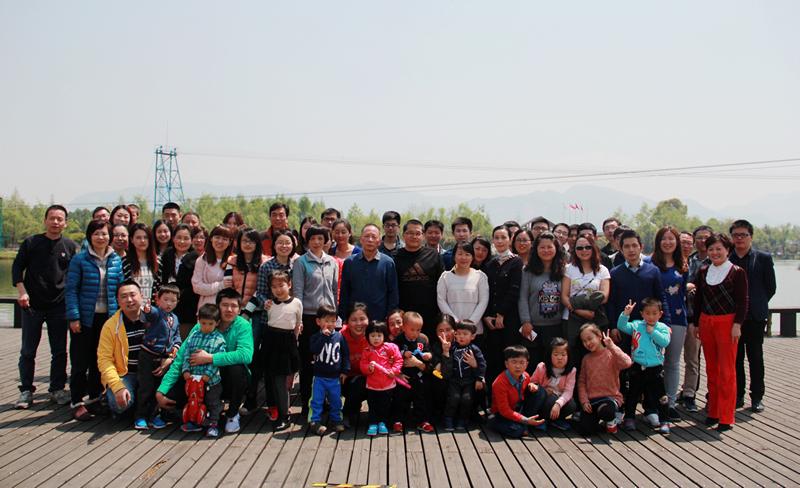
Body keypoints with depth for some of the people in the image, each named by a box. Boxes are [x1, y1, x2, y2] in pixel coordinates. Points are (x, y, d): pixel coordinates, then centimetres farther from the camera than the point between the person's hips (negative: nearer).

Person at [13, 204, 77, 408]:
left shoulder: (70, 246, 4)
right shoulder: (31, 243, 1)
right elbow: (17, 267, 2)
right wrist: (22, 291, -11)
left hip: (59, 306, 1)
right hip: (32, 306, -1)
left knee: (59, 352, 5)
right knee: (28, 351, 4)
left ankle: (57, 389, 17)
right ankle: (26, 391, 13)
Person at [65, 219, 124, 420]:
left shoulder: (116, 260, 7)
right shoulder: (80, 259, -5)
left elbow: (120, 289, 11)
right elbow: (71, 289, -6)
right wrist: (73, 317, -12)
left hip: (108, 317, 4)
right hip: (85, 318, -4)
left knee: (100, 361, 12)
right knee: (80, 362, 0)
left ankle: (94, 398, 24)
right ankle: (77, 403, 7)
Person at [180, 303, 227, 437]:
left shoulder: (219, 339, -7)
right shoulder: (193, 337, 6)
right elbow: (186, 355, 5)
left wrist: (208, 374, -19)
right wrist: (186, 370, -8)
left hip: (211, 379, -4)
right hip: (193, 377, 4)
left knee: (213, 402, 5)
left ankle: (213, 424, 13)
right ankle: (195, 422, 27)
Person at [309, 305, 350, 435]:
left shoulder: (339, 337, -1)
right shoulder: (316, 337, -5)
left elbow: (345, 354, 4)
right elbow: (314, 350, -23)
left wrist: (345, 371, 2)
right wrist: (323, 336, -26)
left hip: (335, 377, 2)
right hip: (319, 376, -2)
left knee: (336, 400, 12)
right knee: (317, 400, 0)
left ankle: (337, 420, 27)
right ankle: (315, 422, 8)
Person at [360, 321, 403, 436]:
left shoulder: (391, 347, -4)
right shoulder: (367, 351, 0)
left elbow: (398, 360, -4)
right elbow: (362, 365, 0)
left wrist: (394, 370, -15)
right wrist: (368, 367, -20)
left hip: (388, 384, 0)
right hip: (372, 385, 0)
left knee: (385, 405, 11)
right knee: (373, 406, 6)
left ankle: (382, 423, 26)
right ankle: (373, 424, 16)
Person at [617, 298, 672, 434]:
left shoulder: (663, 328, 0)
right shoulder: (636, 325, 2)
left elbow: (665, 341, -15)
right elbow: (622, 326, -9)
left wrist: (653, 331, -15)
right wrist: (626, 314, -21)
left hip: (655, 368, -1)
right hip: (637, 368, 1)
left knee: (660, 395, 4)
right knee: (632, 394, 11)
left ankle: (664, 421, 14)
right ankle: (629, 418, 24)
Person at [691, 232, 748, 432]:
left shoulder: (737, 272, -5)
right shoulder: (703, 272, 9)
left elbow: (742, 301, -7)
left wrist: (737, 324, -13)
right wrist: (694, 322, 12)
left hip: (727, 323, -5)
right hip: (706, 322, 5)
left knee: (726, 370, -3)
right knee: (711, 369, 11)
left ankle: (726, 417, 1)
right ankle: (713, 411, 20)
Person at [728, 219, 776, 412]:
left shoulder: (763, 258, 0)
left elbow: (770, 288, 3)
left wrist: (755, 303, -1)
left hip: (755, 317, -1)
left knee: (755, 358, 7)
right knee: (735, 358, 8)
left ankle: (757, 397, 15)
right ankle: (738, 396, 17)